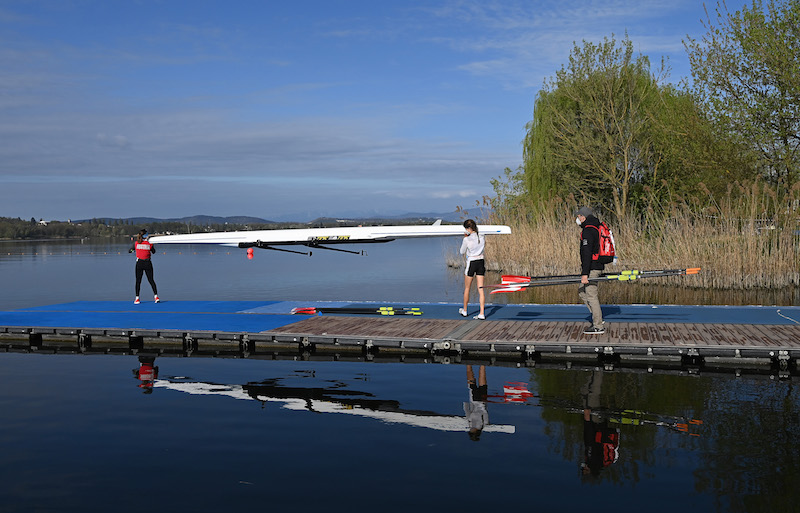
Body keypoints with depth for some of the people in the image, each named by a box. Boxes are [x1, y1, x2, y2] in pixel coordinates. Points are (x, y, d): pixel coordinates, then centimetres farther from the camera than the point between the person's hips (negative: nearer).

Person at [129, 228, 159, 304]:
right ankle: (156, 296, 4)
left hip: (139, 263, 0)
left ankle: (137, 298, 6)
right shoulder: (149, 243, -6)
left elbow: (129, 251, 10)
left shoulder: (136, 243, -4)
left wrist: (133, 250, 29)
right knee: (151, 280, 9)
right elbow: (154, 252, 11)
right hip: (147, 263, 0)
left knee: (138, 281, 8)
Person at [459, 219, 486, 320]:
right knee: (480, 289, 3)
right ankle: (481, 314, -2)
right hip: (481, 262, 4)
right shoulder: (482, 237, -3)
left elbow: (461, 252, -2)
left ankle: (464, 311, 28)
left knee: (467, 288, 14)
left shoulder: (467, 240, -16)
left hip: (471, 263, -4)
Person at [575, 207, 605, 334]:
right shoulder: (596, 228, 17)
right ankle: (598, 319, 16)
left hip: (592, 267, -10)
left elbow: (587, 253, -23)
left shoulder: (588, 230, -16)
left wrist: (585, 273, -25)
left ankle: (598, 326, -1)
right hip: (598, 266, 10)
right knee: (582, 292, 17)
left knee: (591, 295, -5)